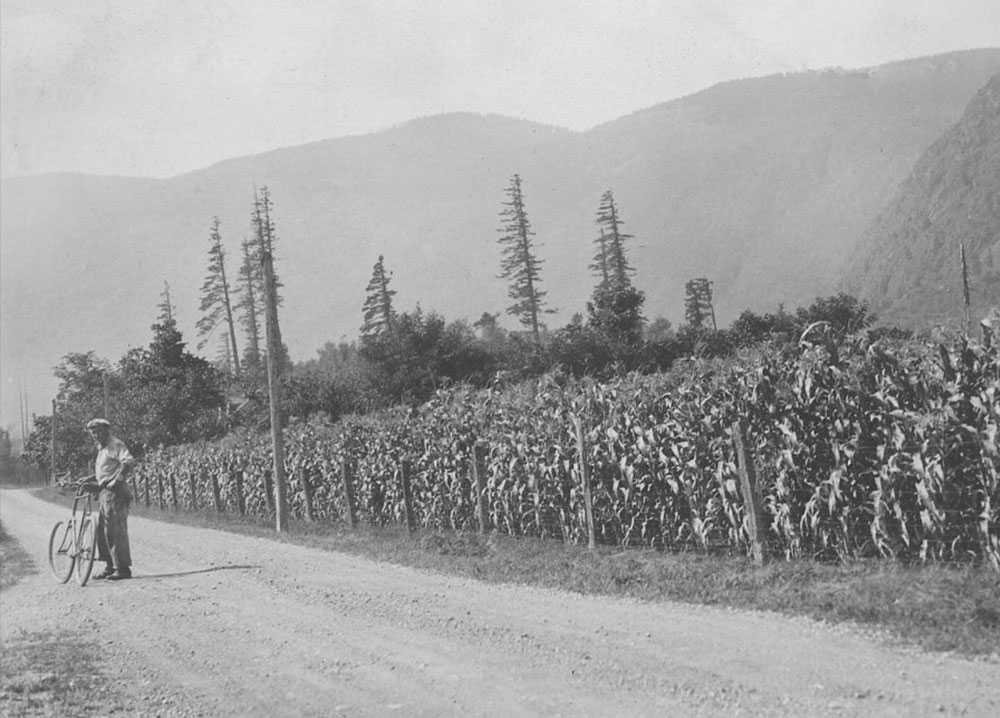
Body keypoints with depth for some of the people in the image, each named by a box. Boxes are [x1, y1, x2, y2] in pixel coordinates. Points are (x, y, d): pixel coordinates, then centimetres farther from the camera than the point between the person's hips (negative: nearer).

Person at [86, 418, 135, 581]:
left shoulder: (115, 445, -10)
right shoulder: (101, 448, 21)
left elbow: (129, 461, -25)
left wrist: (117, 479, -28)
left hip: (114, 492, -10)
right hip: (105, 492, 10)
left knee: (115, 531, -10)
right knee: (102, 531, 11)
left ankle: (123, 568, -7)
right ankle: (111, 566, 18)